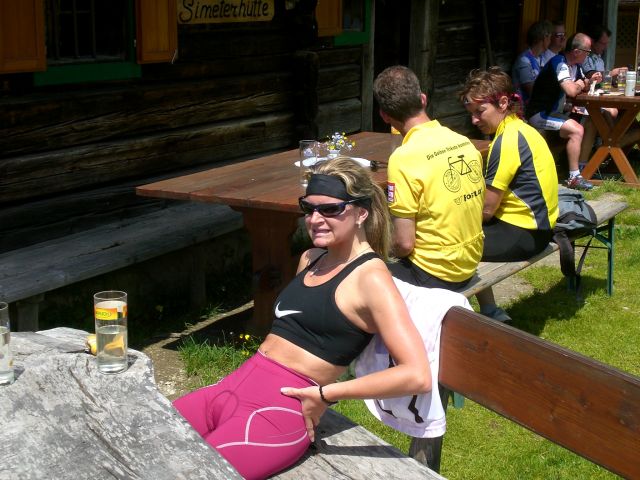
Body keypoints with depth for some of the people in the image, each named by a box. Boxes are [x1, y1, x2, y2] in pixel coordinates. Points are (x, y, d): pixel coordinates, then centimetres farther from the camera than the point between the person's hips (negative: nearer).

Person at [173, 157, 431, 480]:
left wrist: (326, 393, -16)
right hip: (234, 386, 8)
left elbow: (417, 376, -19)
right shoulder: (310, 259, 16)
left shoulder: (370, 277, -9)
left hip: (282, 410, -8)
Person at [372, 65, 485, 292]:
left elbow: (404, 244, -20)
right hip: (469, 264, 7)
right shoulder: (464, 141, 0)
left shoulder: (404, 158, -20)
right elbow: (478, 207, 11)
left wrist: (394, 249, 2)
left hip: (434, 274, -7)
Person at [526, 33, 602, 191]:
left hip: (555, 112, 10)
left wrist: (590, 81, -3)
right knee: (576, 130, -25)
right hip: (540, 114, -10)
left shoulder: (575, 65, 10)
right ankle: (574, 178, -20)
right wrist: (579, 85, -9)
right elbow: (571, 91, -32)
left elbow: (582, 87, 20)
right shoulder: (559, 63, -21)